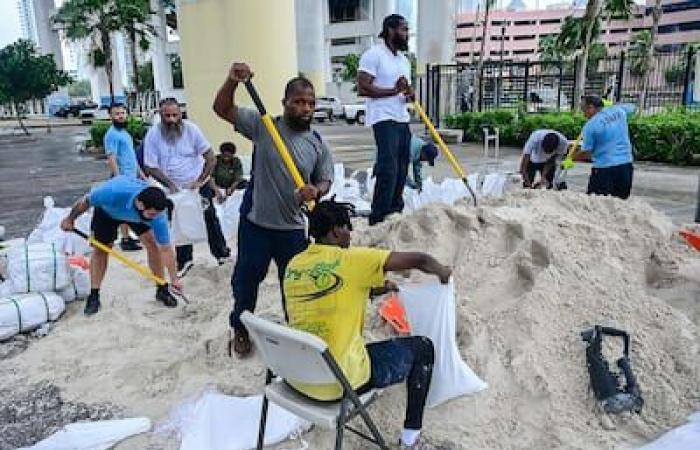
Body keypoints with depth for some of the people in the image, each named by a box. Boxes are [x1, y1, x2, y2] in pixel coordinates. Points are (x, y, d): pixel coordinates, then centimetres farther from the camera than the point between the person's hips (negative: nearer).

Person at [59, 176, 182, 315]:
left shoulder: (157, 213, -38)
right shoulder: (113, 192, -46)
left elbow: (166, 248, -29)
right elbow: (85, 202, -24)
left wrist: (174, 279, -28)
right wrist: (70, 219, -8)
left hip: (137, 214, 1)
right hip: (107, 209, -1)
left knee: (152, 243, -12)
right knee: (100, 249, -2)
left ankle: (162, 290, 2)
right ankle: (94, 296, 12)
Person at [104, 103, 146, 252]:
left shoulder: (125, 132, 15)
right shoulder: (112, 134, -14)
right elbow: (111, 159, -19)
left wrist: (140, 173, 22)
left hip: (132, 176, 9)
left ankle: (127, 236, 21)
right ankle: (125, 240, 0)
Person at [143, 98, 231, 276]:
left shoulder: (191, 129, -15)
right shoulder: (153, 134, -13)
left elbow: (211, 158, -14)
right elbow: (151, 167, -11)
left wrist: (200, 181, -22)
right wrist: (170, 185, -21)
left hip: (198, 186, -1)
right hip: (173, 189, 1)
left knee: (210, 219, 6)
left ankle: (221, 252, 24)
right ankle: (184, 260, 28)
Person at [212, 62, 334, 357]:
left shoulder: (318, 144, 0)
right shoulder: (262, 125, -5)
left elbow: (325, 181, 6)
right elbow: (222, 109, -9)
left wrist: (316, 192, -18)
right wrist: (232, 81, -28)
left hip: (293, 227, 1)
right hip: (255, 222, -1)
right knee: (246, 278, 14)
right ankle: (240, 329, 39)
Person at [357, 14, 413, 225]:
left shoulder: (404, 59, 20)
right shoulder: (373, 54, -7)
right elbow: (363, 88, -15)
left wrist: (410, 94, 4)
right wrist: (394, 90, -19)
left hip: (402, 119, 9)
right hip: (384, 119, -8)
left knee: (402, 170, 8)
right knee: (388, 169, -16)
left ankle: (395, 213, 18)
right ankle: (378, 220, -11)